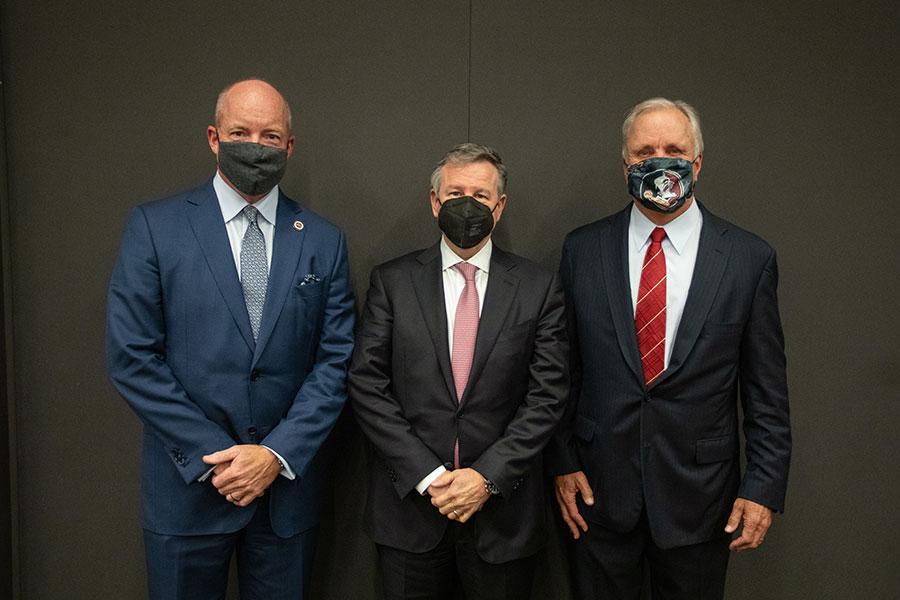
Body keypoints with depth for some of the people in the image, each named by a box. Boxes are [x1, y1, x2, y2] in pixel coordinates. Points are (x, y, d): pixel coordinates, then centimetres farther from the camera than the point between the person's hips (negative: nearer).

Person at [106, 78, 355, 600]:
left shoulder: (324, 240, 2)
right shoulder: (154, 226, -3)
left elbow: (336, 360, 0)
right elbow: (131, 358, -7)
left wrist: (277, 455, -10)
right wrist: (215, 457, -11)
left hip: (288, 485, 2)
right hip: (188, 485, -1)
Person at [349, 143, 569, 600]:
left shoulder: (539, 288, 0)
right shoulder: (392, 281, 0)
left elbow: (547, 395, -4)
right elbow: (367, 385, -5)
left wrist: (489, 476, -12)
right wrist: (426, 475, -12)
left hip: (503, 511, 0)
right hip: (409, 502, 0)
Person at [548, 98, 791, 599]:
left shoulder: (750, 258, -5)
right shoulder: (583, 249, -2)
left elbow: (767, 389, -1)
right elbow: (563, 369, 2)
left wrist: (765, 486, -4)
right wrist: (563, 461, 0)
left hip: (699, 496, 0)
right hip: (599, 488, 1)